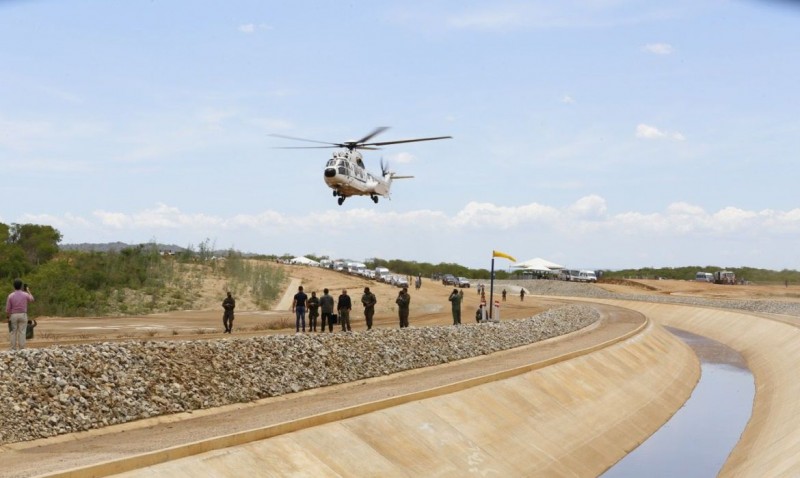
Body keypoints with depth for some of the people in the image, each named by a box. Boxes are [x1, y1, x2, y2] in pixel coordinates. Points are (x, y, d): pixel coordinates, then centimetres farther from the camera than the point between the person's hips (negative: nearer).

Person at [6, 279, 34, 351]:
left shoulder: (10, 296, -8)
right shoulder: (25, 295, -6)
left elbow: (8, 309, -6)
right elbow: (31, 299, 18)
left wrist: (8, 318, 4)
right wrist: (28, 291, 28)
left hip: (13, 315, 0)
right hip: (23, 315, 0)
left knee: (13, 333, 7)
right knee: (22, 333, 1)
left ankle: (13, 349, 6)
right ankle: (21, 349, -1)